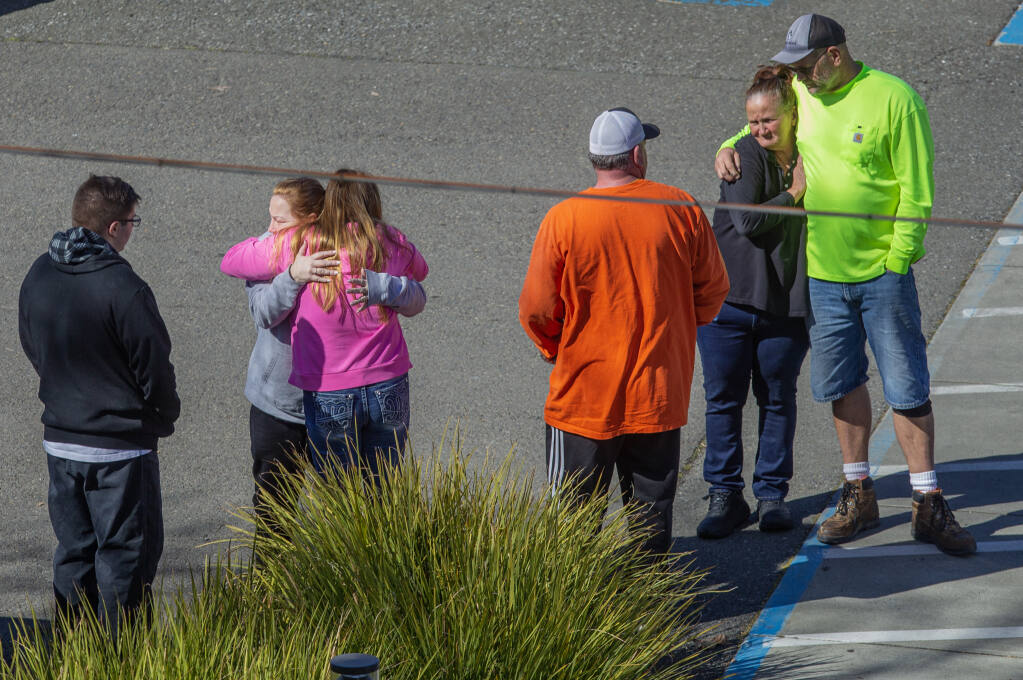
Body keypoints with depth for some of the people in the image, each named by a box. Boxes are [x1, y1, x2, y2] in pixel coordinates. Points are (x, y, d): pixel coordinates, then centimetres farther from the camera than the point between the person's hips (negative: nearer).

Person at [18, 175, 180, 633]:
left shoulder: (38, 276, 0)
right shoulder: (123, 289, -21)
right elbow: (155, 368, -15)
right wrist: (164, 418, 3)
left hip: (59, 442, 7)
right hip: (120, 448, -7)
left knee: (74, 551, 16)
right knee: (125, 554, 3)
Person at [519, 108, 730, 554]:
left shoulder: (564, 220, -12)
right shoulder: (681, 209, -6)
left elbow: (536, 308, -8)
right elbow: (712, 288, 4)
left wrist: (555, 349, 13)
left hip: (585, 393, -2)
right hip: (661, 391, 2)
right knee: (651, 510, 13)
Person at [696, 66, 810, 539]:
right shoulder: (745, 155, -9)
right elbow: (748, 220, -20)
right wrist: (794, 194, -14)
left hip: (787, 302, 3)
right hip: (729, 297, -3)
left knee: (778, 397, 10)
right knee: (724, 397, 3)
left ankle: (772, 492, 21)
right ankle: (725, 496, 13)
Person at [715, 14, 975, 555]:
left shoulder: (893, 98, -13)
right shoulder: (800, 97, 4)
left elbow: (917, 192, -11)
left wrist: (896, 263, -12)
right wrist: (728, 149, 5)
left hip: (883, 272, -5)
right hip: (822, 273, 5)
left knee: (907, 389, 0)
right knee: (842, 386, 12)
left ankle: (928, 508, 7)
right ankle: (858, 495, 25)